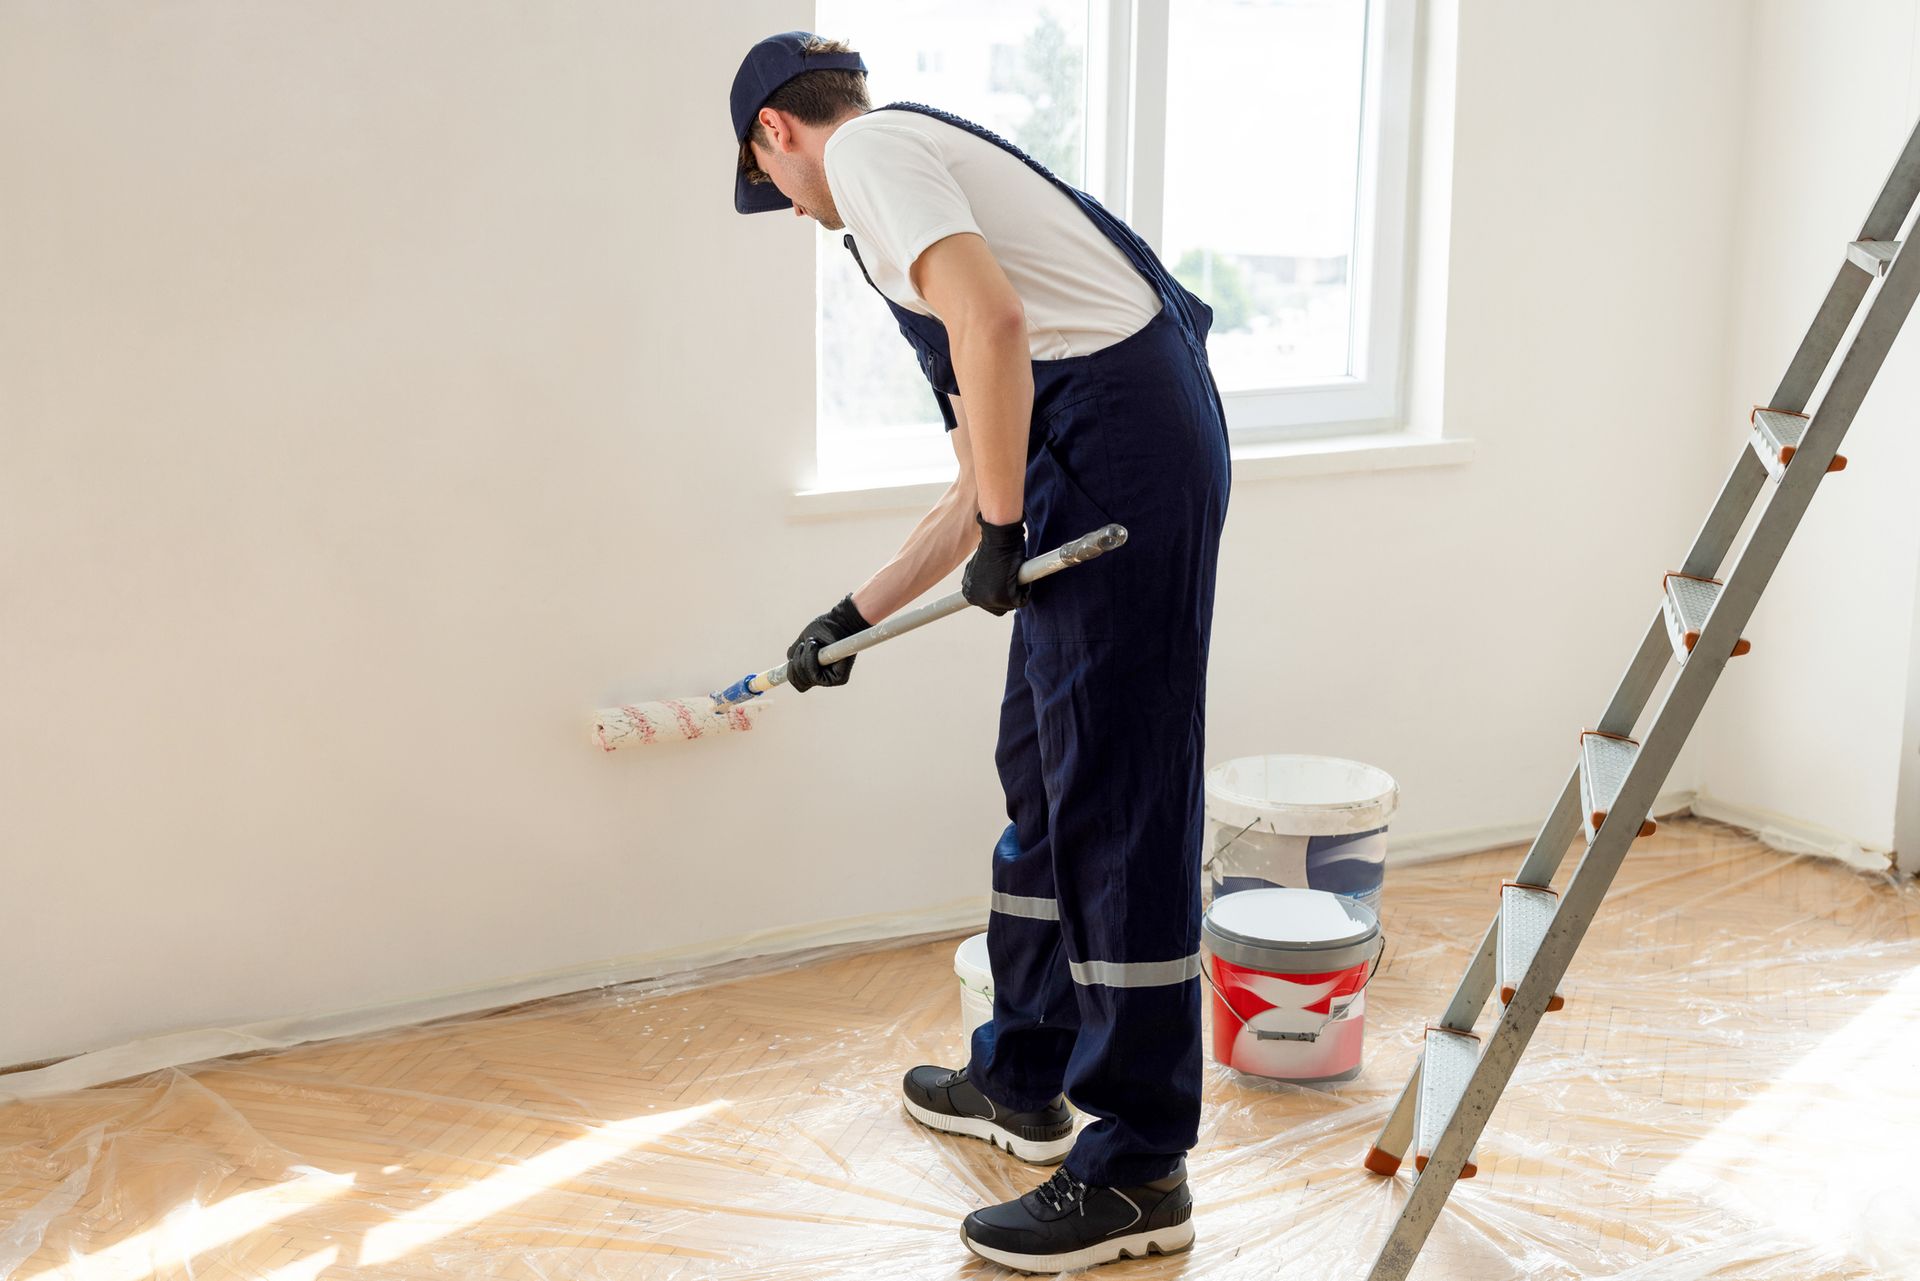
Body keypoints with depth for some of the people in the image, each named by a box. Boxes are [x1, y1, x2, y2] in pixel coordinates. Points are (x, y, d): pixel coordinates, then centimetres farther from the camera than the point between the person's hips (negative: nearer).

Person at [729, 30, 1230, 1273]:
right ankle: (1023, 1083, 33)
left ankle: (1140, 1174, 3)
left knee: (1113, 797, -5)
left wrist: (1001, 532, -12)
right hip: (1114, 442, 10)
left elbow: (991, 317, -20)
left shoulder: (867, 150, 0)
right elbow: (979, 482, 30)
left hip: (1119, 434, -10)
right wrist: (854, 616, 35)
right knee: (1043, 772, 19)